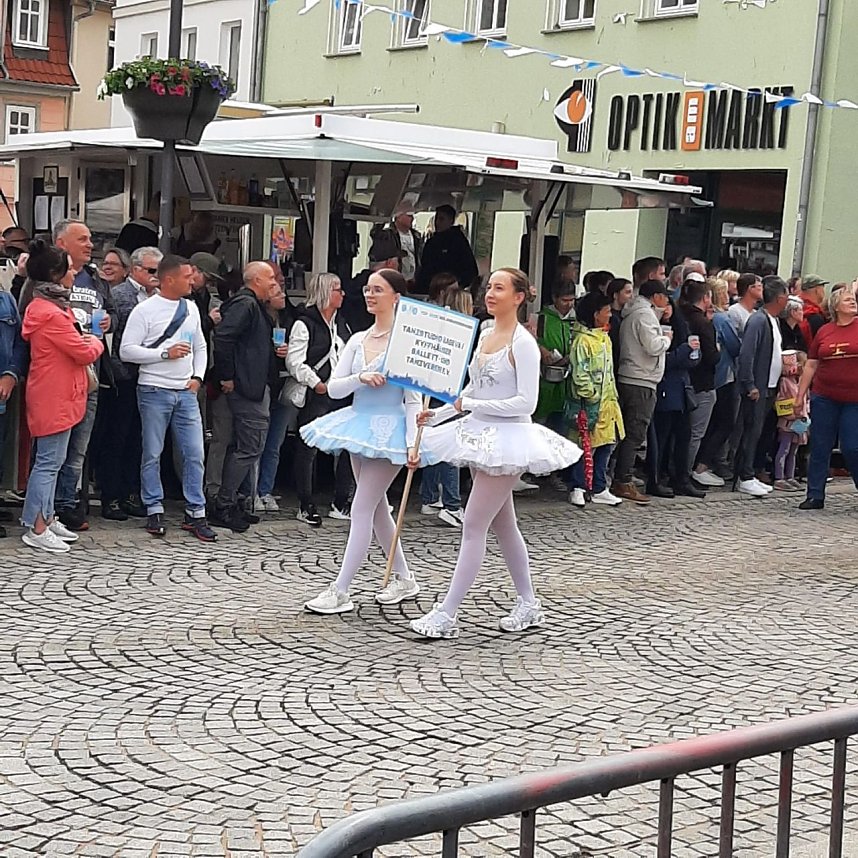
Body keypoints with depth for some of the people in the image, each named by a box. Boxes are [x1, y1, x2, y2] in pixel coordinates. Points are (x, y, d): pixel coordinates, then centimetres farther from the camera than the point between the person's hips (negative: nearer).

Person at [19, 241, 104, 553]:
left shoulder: (51, 306, 12)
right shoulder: (51, 313, -21)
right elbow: (85, 352, -18)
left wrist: (84, 340, 2)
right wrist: (96, 342, 3)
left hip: (58, 394, 10)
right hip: (54, 397, -10)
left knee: (52, 460, 15)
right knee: (49, 461, -4)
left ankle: (46, 518, 23)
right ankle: (36, 529, 1)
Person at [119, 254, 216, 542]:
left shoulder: (191, 308, 11)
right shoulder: (145, 310, -7)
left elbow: (200, 347, 21)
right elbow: (127, 350, -11)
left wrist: (198, 377, 7)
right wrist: (165, 353, -15)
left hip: (186, 392, 5)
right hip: (154, 391, -5)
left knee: (194, 454, 1)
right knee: (152, 454, 3)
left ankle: (195, 513, 8)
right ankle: (154, 511, 14)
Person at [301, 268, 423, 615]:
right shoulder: (358, 340, 9)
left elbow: (413, 397, -12)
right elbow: (333, 388, 3)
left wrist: (413, 442, -21)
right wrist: (360, 378, -16)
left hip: (390, 429, -8)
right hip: (361, 424, 8)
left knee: (361, 508, -9)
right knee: (377, 507, 15)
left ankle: (340, 590, -6)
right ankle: (403, 578, 29)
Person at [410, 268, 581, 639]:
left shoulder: (522, 343, -14)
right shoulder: (484, 336, 10)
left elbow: (525, 402, -19)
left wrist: (472, 405, -18)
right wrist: (438, 413, 6)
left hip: (508, 438, -9)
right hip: (481, 435, 9)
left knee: (473, 526, -8)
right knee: (502, 524, 15)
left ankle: (446, 614, -5)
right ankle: (528, 604, 27)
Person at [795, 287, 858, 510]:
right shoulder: (824, 331, 5)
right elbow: (811, 366, 9)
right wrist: (800, 395, 7)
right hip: (824, 397, 2)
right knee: (819, 447, 5)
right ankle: (815, 496, 13)